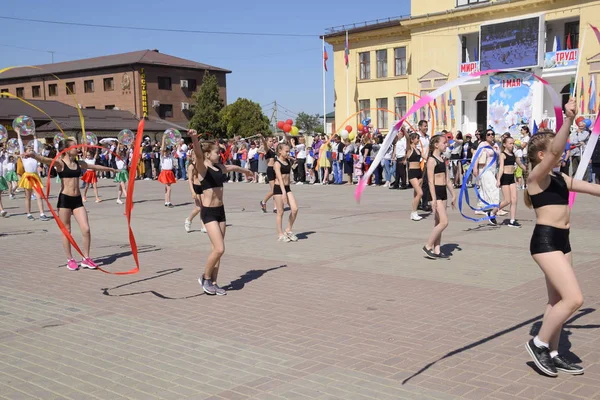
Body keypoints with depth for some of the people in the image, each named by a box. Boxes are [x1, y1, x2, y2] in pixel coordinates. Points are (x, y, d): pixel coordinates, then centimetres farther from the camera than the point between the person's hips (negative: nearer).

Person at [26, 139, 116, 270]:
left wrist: (109, 169, 44)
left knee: (86, 229, -2)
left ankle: (86, 258, 11)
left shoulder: (79, 164, 12)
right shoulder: (60, 163, -6)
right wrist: (33, 155, -48)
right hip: (65, 199, -5)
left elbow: (95, 167, 28)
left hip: (77, 200, 5)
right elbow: (45, 160, -26)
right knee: (66, 231, 4)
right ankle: (70, 260, 16)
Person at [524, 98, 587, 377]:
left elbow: (593, 188, 21)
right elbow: (555, 151, -27)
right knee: (574, 298, -14)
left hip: (562, 241, 9)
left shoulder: (560, 178, 14)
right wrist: (569, 119, -37)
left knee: (557, 300, 13)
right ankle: (538, 343, 2)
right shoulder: (537, 176, -9)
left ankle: (552, 355, 23)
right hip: (545, 241, -9)